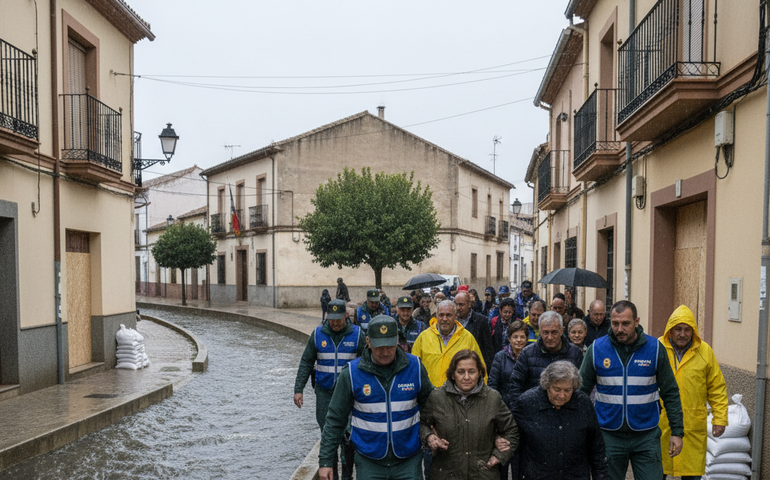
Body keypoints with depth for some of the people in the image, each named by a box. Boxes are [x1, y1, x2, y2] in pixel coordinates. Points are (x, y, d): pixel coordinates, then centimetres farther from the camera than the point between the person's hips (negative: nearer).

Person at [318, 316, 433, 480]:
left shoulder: (414, 367, -6)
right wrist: (325, 461, -4)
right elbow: (335, 419, -4)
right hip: (369, 462, -1)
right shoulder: (351, 373, -10)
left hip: (409, 461, 1)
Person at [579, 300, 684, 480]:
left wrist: (677, 432, -1)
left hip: (646, 437, 0)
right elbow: (581, 390, 3)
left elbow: (670, 393, 2)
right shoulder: (596, 349, -5)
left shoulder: (655, 348, -4)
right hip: (609, 436, 1)